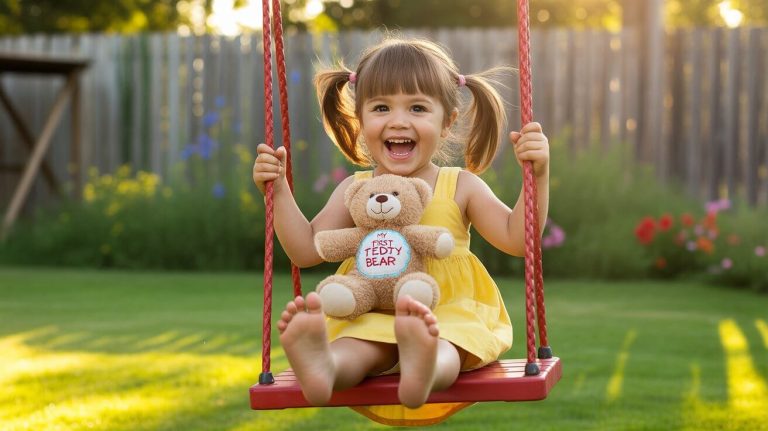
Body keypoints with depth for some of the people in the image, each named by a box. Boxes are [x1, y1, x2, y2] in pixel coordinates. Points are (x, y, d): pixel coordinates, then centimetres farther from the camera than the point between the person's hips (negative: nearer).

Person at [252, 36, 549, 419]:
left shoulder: (461, 187, 6)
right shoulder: (355, 190, 9)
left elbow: (516, 238, 1)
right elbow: (307, 250, 7)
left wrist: (538, 175, -10)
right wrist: (279, 190, -2)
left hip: (449, 312, -1)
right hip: (371, 314, 2)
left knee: (444, 351, -37)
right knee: (357, 348, -33)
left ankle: (425, 369, -70)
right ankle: (325, 366, -65)